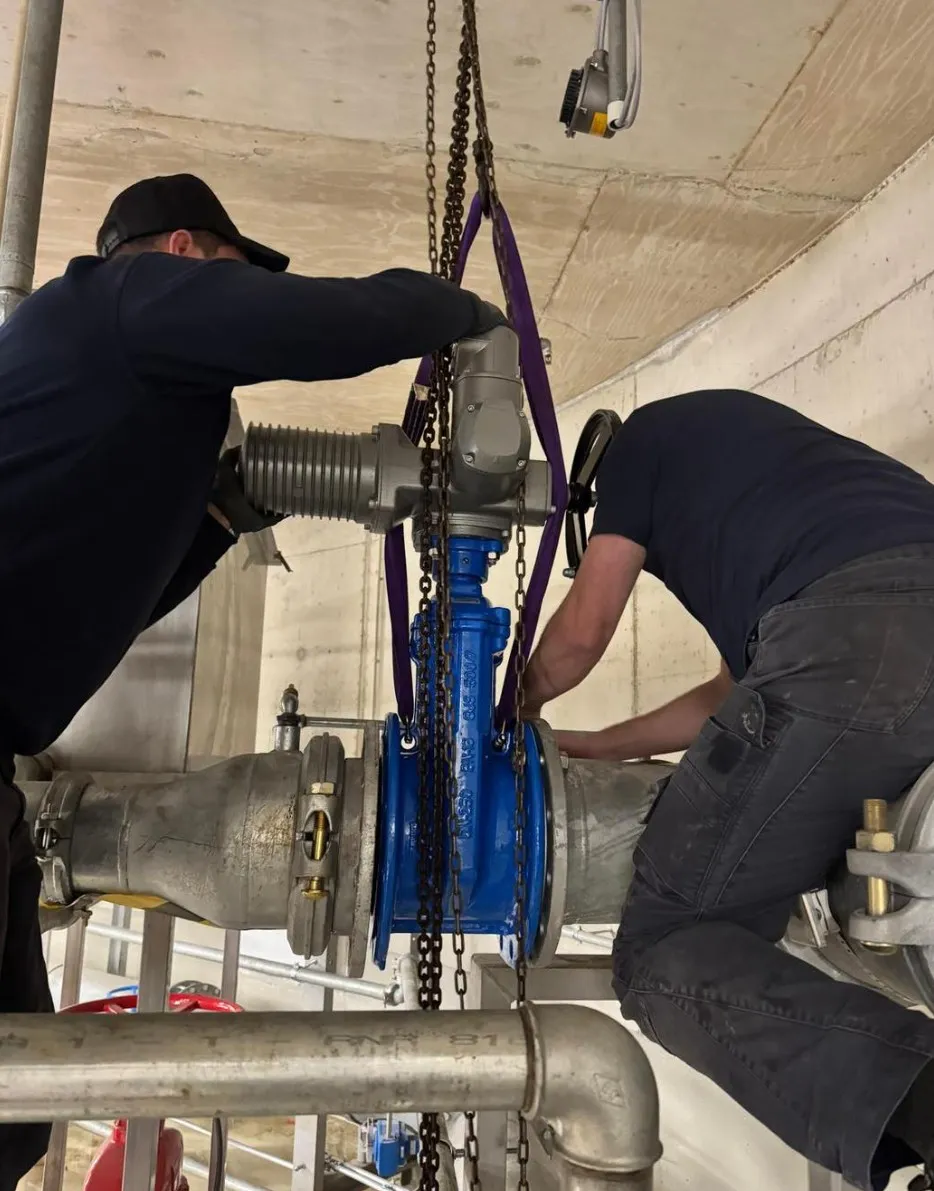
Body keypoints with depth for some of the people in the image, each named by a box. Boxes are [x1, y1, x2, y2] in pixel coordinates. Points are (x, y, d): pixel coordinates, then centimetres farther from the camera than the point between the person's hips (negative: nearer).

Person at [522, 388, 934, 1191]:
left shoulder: (647, 435, 23)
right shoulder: (758, 469, 41)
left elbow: (582, 634, 19)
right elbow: (749, 688, 37)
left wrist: (516, 707, 41)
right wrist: (591, 747, 44)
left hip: (851, 636, -8)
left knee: (666, 947, -1)